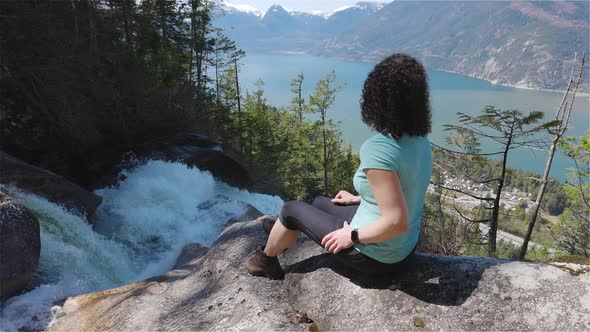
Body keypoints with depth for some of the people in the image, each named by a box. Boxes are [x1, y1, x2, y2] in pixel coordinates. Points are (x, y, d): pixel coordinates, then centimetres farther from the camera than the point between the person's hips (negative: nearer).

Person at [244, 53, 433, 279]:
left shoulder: (378, 148, -31)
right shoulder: (420, 140, -4)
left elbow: (397, 222, -33)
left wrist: (352, 236, -18)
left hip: (374, 257, -7)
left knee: (292, 209, 10)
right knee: (320, 203, 26)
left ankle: (266, 259, 38)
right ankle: (284, 232, 54)